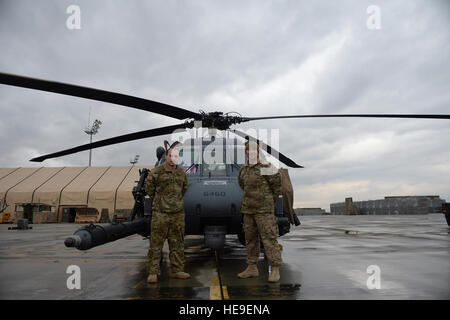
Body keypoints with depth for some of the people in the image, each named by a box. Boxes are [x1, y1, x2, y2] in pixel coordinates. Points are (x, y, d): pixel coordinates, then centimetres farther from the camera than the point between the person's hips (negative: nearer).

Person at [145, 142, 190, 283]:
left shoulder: (182, 173, 9)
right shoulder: (156, 172, -5)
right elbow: (149, 189, 6)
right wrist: (160, 200, 10)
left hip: (178, 213, 5)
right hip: (160, 213, -4)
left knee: (177, 243, 9)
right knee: (156, 243, -2)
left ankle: (176, 270, 20)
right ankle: (153, 272, 6)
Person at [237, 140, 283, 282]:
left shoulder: (266, 168, -8)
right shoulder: (243, 170, 10)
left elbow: (277, 186, -2)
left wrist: (268, 203, 6)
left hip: (264, 210, -6)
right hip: (248, 209, 7)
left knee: (269, 238, -6)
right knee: (250, 238, 10)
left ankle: (275, 270, 0)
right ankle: (252, 268, 19)